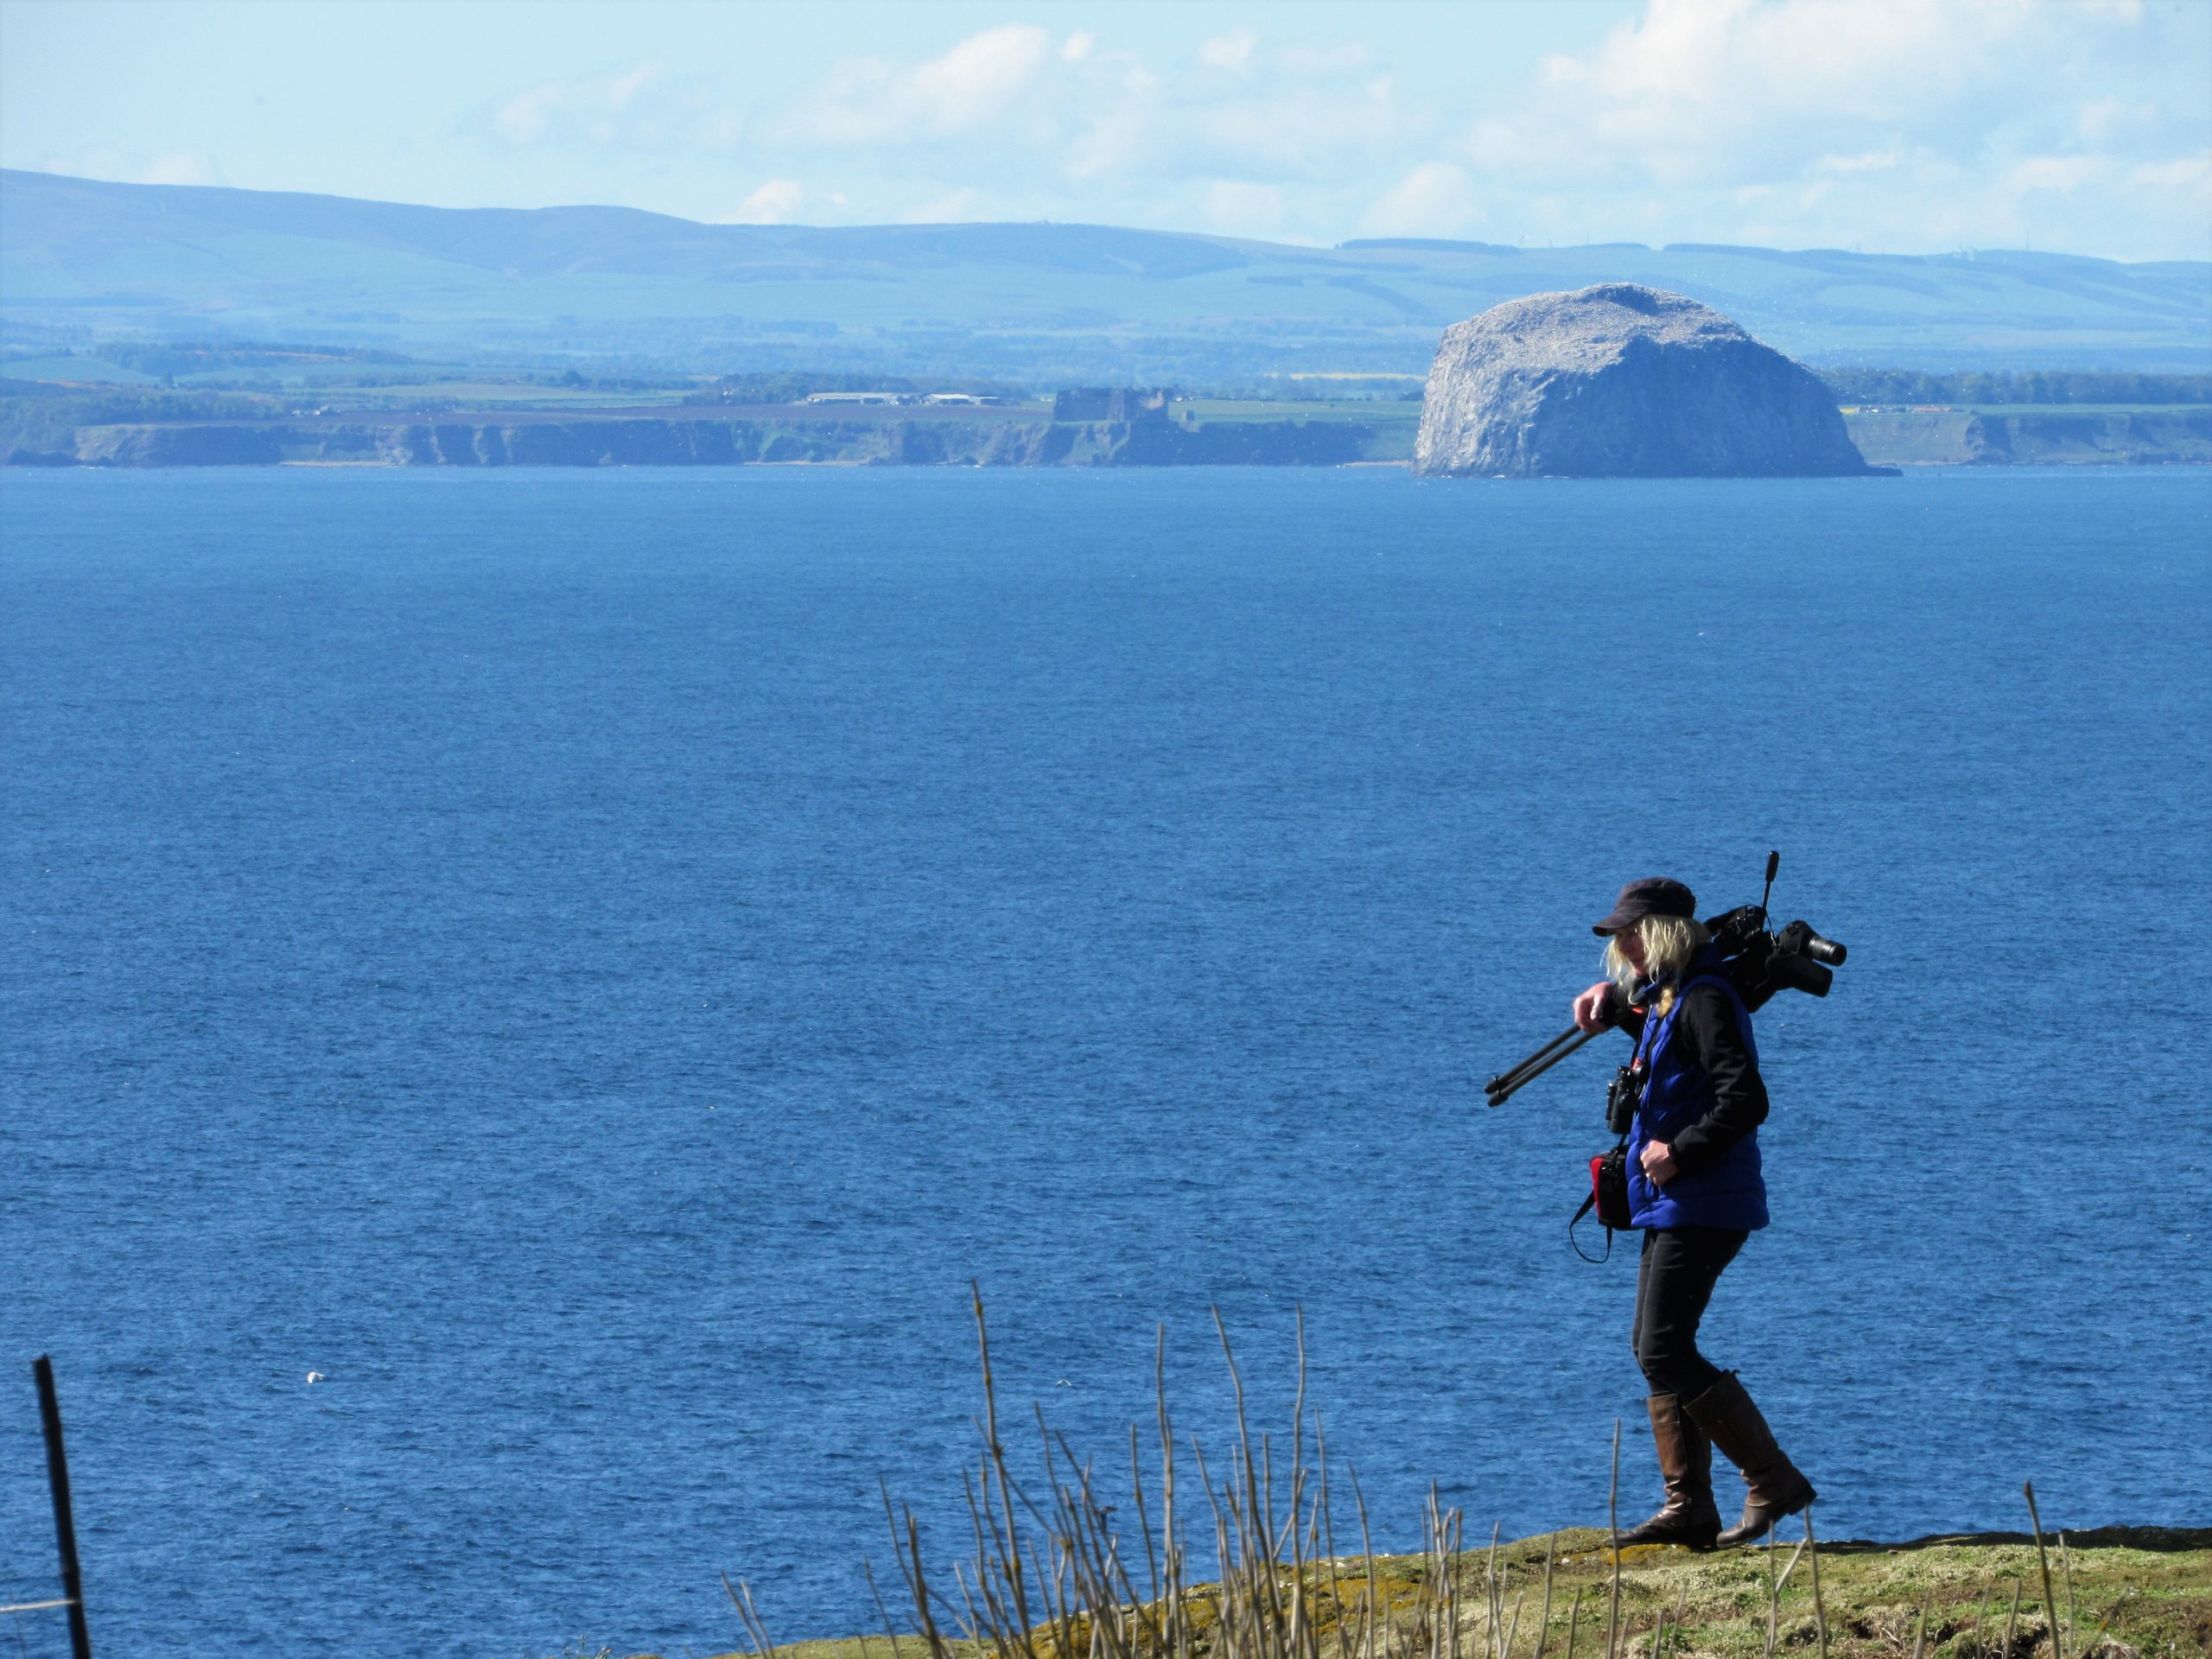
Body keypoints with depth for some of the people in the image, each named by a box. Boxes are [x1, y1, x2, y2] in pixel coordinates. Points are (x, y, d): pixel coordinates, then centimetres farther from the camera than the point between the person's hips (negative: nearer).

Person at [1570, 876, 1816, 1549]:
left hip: (1702, 1207, -11)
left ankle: (1774, 1482, -11)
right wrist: (1611, 997, 20)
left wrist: (1679, 1152, -23)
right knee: (1654, 1347, 12)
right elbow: (1646, 1016, 41)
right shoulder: (1667, 995, 15)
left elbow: (1745, 1101, -25)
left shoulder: (1704, 1001, -16)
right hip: (1673, 1206, 11)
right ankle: (1688, 1507, 13)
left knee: (1666, 1354, -13)